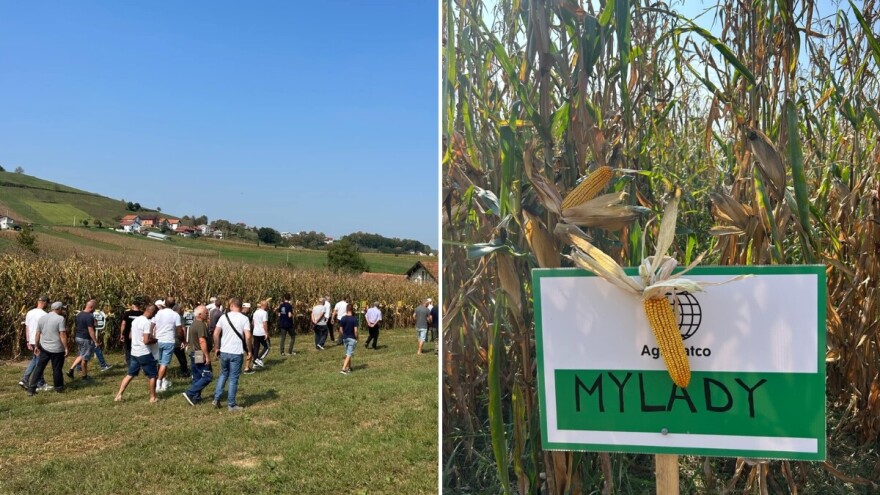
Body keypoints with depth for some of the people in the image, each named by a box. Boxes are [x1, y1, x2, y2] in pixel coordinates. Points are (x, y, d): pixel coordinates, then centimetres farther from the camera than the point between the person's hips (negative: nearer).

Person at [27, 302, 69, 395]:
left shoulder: (41, 318, 6)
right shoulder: (60, 319, -13)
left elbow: (37, 334, 10)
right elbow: (63, 335, -16)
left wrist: (36, 346, 19)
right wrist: (66, 348, -11)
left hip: (44, 348, 5)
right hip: (57, 349, -5)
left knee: (39, 368, 10)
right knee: (57, 369, 7)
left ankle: (31, 388, 6)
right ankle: (58, 387, 20)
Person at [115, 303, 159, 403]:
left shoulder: (135, 320, 8)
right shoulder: (147, 323, -20)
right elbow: (146, 341, -26)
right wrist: (155, 340, -6)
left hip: (134, 352, 8)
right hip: (145, 353, -8)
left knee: (130, 374, 16)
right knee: (153, 375, 6)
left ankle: (119, 395, 12)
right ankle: (153, 397, 12)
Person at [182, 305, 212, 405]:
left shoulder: (194, 323, 15)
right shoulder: (201, 325, -18)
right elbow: (202, 341, -24)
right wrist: (207, 356, -23)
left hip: (194, 354, 11)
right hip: (200, 355, -11)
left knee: (197, 377, 14)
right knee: (207, 376, -8)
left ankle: (196, 398, 16)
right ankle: (190, 394, -10)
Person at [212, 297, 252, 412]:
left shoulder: (224, 317, 0)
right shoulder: (244, 318, -9)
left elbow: (215, 334, 1)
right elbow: (247, 336, -15)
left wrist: (216, 348, 12)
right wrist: (249, 350, -3)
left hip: (224, 352, 3)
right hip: (236, 353, -3)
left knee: (223, 374, 23)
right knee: (233, 379, 5)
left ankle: (216, 398, 20)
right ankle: (231, 404, 11)